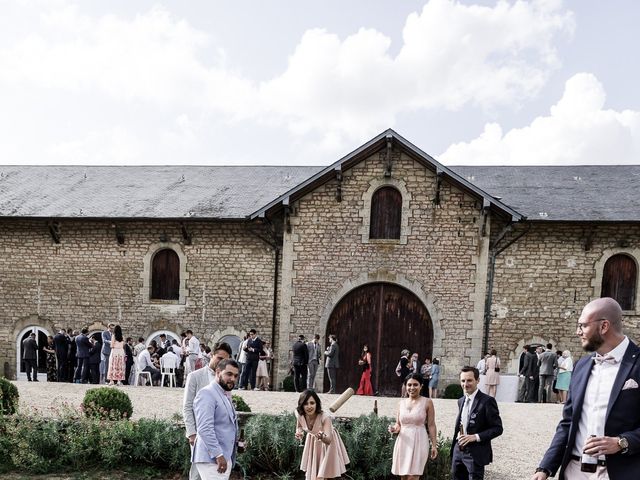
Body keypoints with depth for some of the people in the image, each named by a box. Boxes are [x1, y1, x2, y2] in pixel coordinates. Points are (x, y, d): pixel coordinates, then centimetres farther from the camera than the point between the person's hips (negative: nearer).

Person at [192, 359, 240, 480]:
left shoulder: (226, 395, 18)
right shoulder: (207, 394, -12)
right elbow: (204, 428, -21)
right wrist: (218, 455, -25)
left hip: (225, 458, 9)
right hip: (211, 459, -9)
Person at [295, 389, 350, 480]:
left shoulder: (324, 418, -37)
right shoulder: (299, 414, -24)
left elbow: (328, 440, -43)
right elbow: (299, 427, -1)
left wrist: (322, 437, -65)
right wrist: (299, 433, -24)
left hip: (327, 445, -4)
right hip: (313, 443, 4)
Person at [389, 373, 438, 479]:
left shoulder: (427, 402, -1)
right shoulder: (401, 403, 10)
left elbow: (431, 425, -1)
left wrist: (434, 445, -3)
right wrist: (394, 429, -7)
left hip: (419, 442, -4)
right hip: (403, 442, 4)